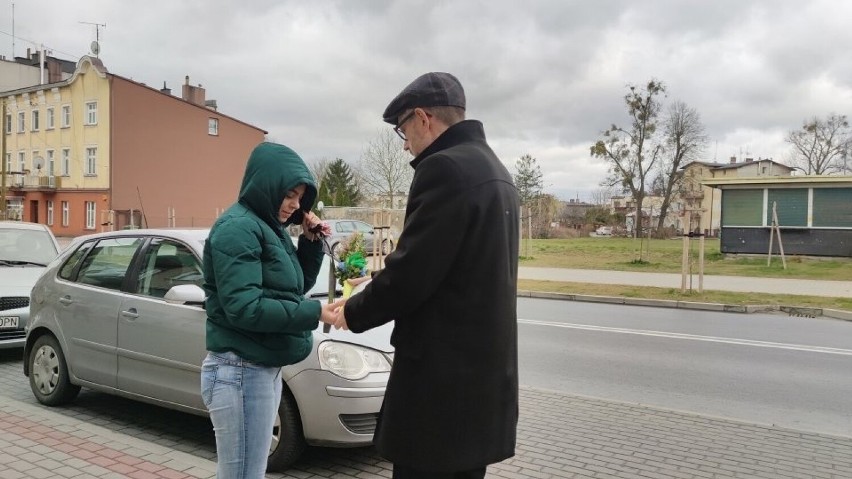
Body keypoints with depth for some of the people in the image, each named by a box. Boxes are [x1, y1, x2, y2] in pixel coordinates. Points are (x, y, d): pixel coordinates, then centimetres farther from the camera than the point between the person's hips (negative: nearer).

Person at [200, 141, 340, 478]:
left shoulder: (270, 227, 12)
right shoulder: (238, 228, -15)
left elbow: (298, 285, 19)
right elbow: (244, 308, -24)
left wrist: (311, 241, 4)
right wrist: (315, 313, -24)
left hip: (264, 370, 9)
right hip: (241, 372, -9)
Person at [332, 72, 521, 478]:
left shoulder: (444, 169, -16)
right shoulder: (494, 170, 15)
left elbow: (410, 273, -20)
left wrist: (352, 312, -2)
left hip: (443, 372, -10)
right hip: (485, 366, 10)